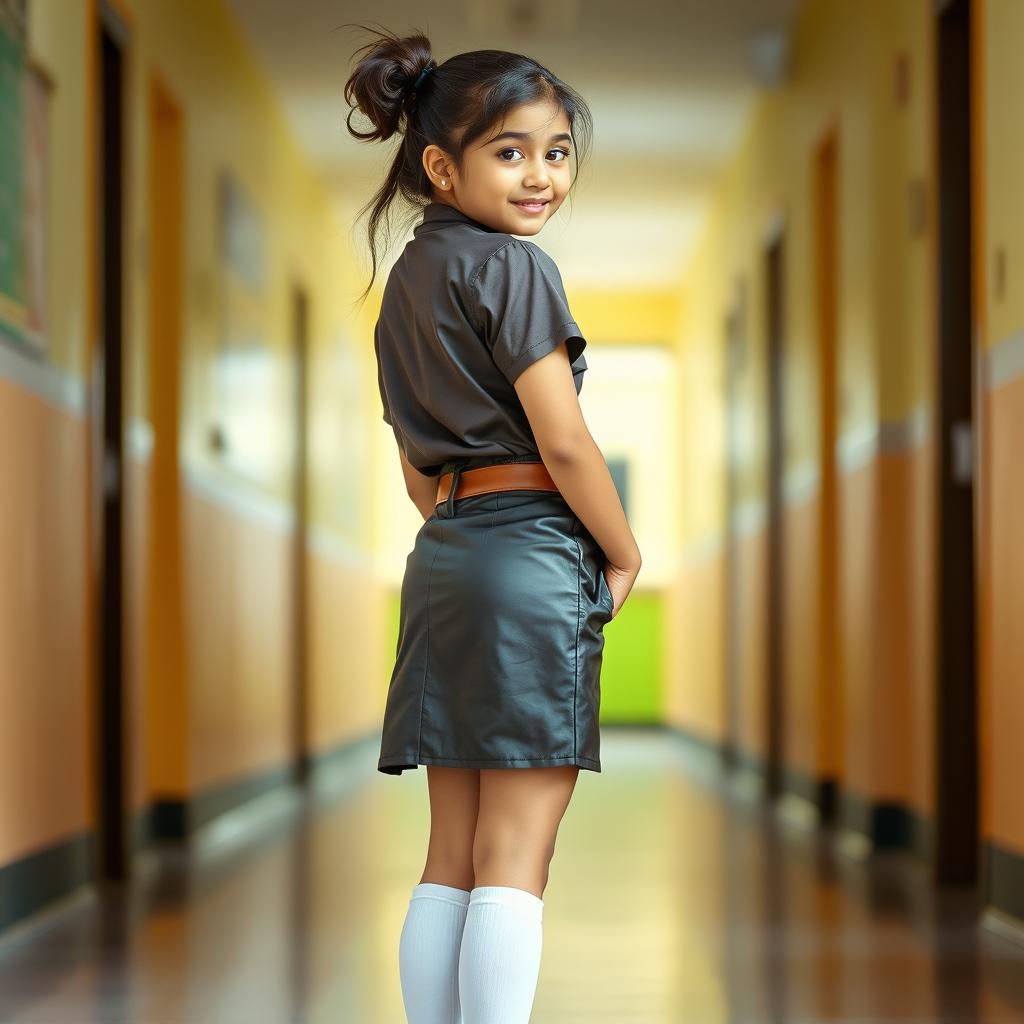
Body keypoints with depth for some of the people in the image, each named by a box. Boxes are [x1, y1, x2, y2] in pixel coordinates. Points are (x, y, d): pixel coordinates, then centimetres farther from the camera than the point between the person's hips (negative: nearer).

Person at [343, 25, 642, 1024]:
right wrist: (625, 556, -1)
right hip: (533, 551, -8)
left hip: (441, 558, 8)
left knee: (451, 856, 10)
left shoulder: (406, 278, 17)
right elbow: (562, 440, -14)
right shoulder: (511, 266, -9)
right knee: (515, 857, -7)